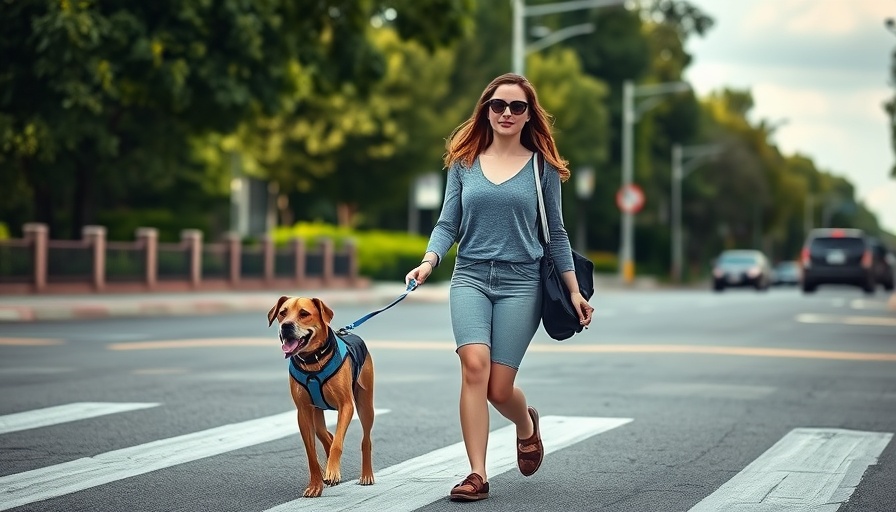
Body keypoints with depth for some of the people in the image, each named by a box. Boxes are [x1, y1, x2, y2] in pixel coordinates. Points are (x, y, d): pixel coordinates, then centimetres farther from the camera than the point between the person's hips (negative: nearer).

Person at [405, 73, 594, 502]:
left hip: (520, 281, -1)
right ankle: (477, 475, -14)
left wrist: (574, 290, 6)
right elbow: (448, 224, 7)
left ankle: (526, 424, 34)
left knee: (498, 388, -4)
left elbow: (555, 232, 8)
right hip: (470, 277, 1)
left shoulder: (542, 167, 4)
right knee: (474, 367, -20)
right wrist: (429, 261, -12)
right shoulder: (464, 163, 7)